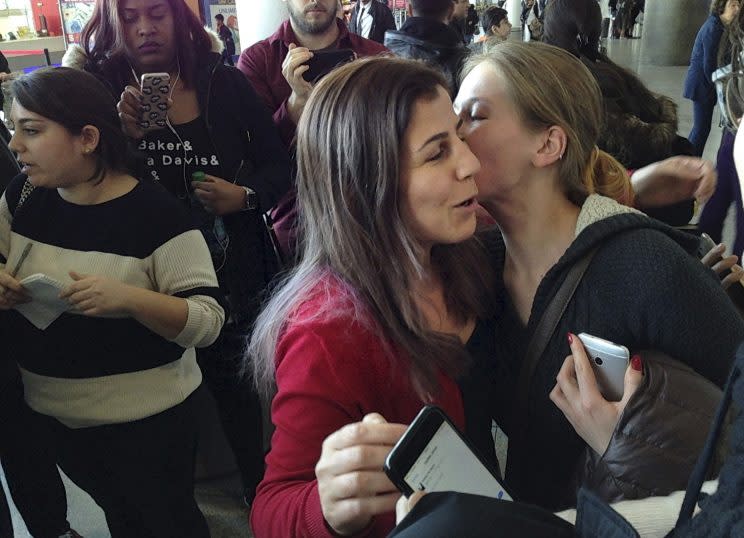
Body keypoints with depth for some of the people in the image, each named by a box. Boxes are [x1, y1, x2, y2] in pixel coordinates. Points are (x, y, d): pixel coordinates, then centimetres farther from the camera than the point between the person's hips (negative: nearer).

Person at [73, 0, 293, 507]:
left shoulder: (223, 83, -2)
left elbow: (278, 165, 3)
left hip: (236, 271, 0)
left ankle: (260, 492, 34)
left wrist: (246, 196, -16)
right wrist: (124, 135, -21)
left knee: (238, 389, 10)